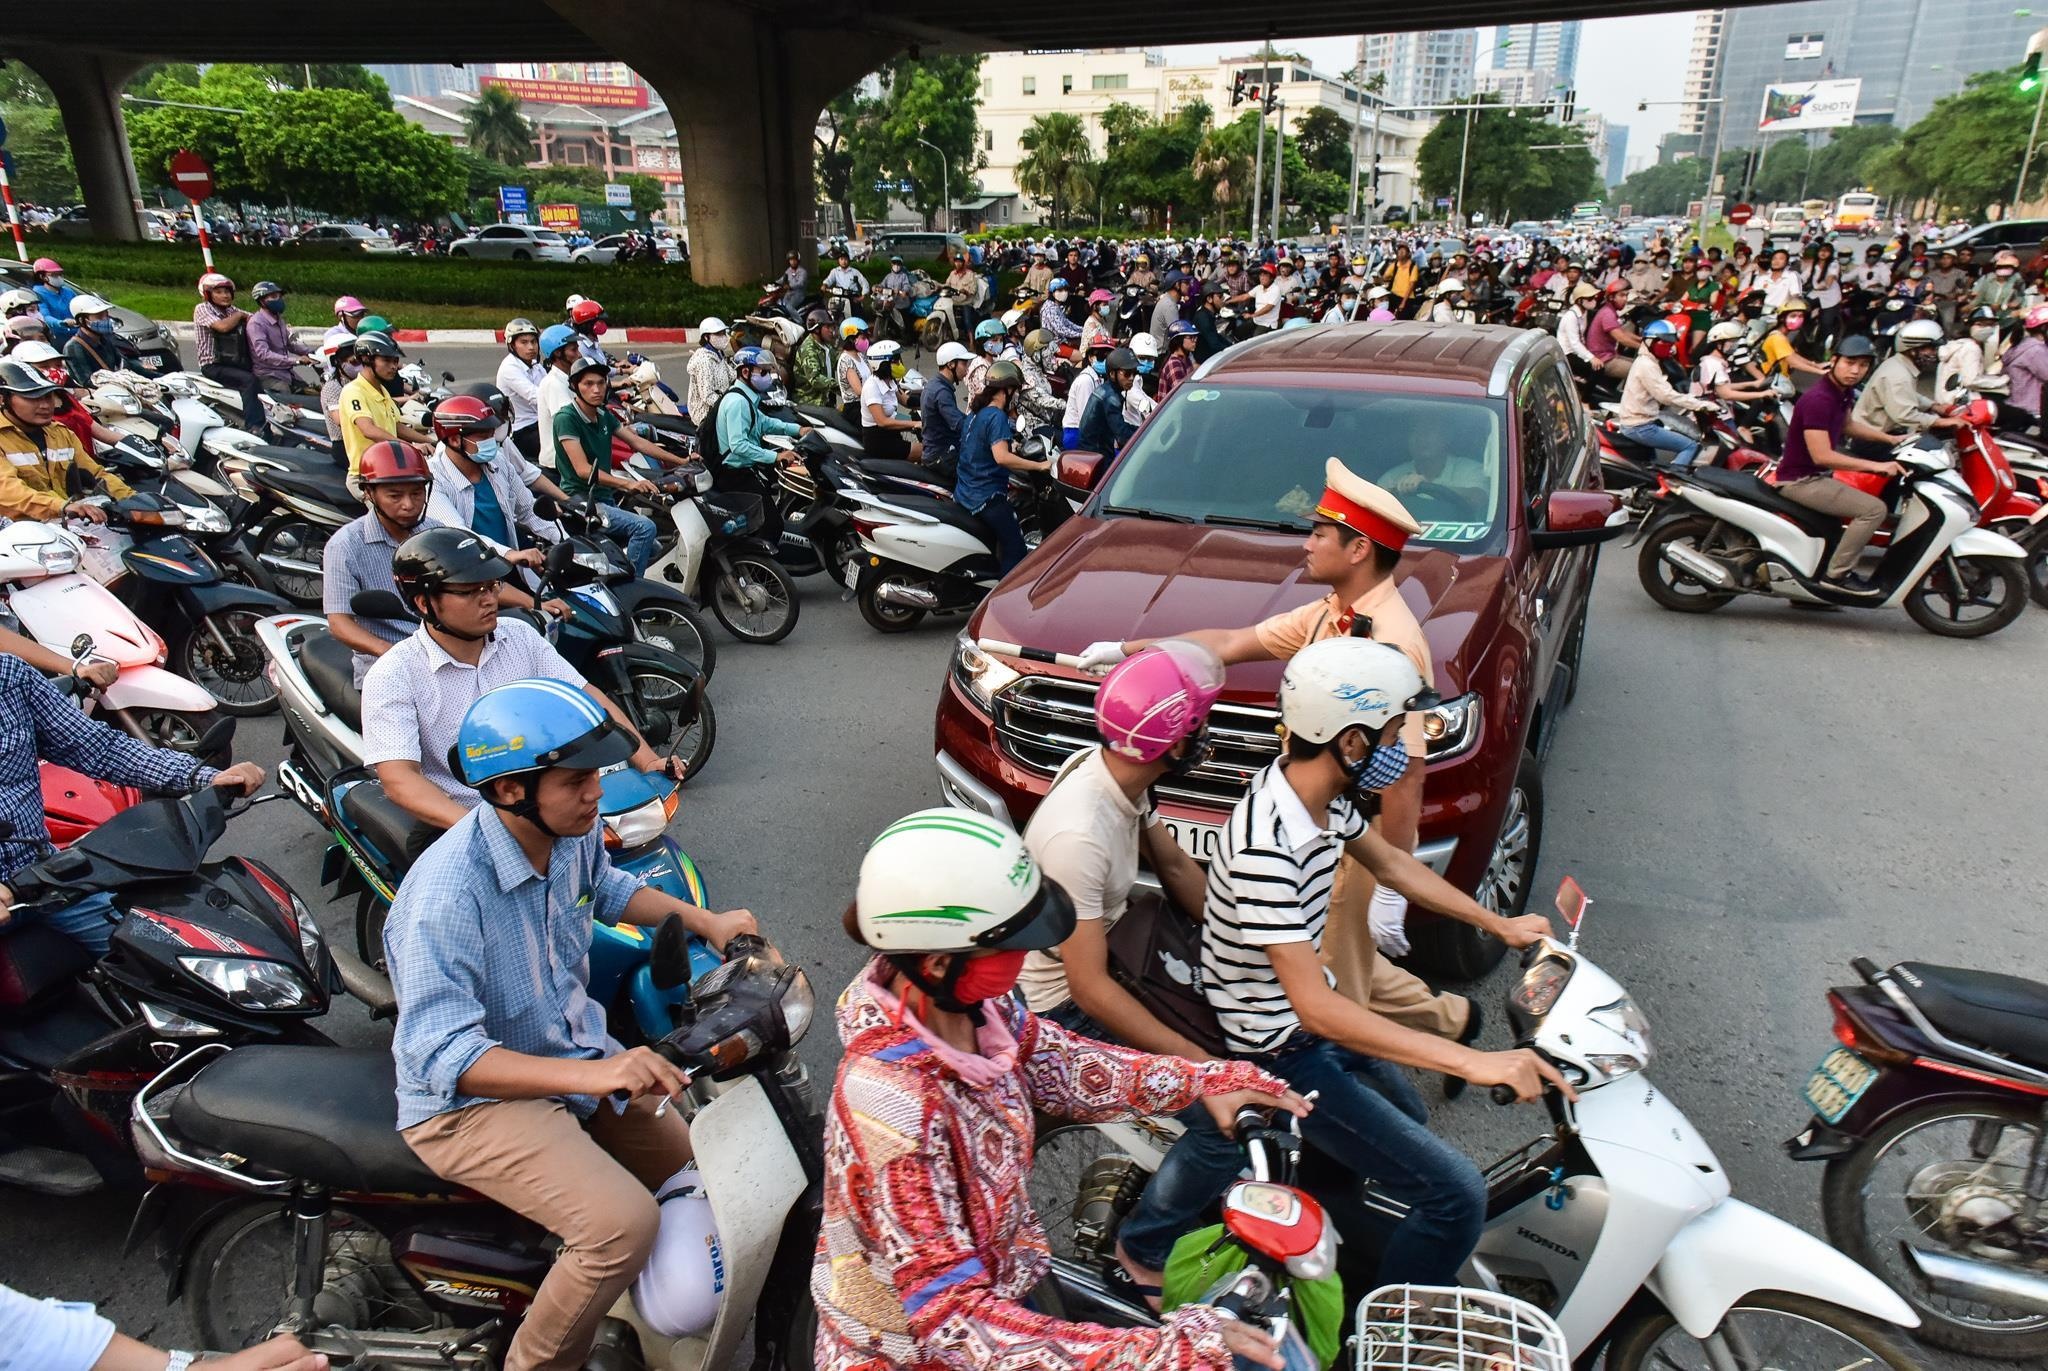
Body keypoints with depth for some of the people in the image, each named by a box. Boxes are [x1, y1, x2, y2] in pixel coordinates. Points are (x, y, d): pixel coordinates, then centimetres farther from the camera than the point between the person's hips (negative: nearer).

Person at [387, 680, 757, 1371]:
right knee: (624, 1223, -26)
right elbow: (441, 1055, -35)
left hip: (576, 1049, 8)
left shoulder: (572, 830, -7)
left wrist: (706, 921, 4)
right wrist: (594, 1073, -47)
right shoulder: (445, 896, -31)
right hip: (469, 1102, -7)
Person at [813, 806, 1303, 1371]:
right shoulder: (892, 1105, -34)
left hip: (997, 1280, 6)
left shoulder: (966, 1001, -14)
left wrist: (1205, 1081, -1)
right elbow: (952, 1320, -33)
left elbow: (1054, 1061, 5)